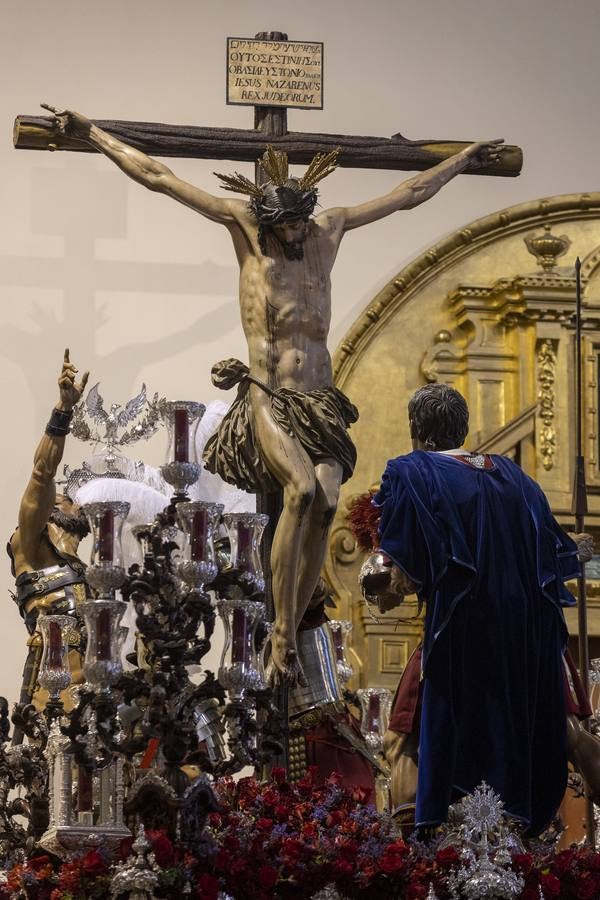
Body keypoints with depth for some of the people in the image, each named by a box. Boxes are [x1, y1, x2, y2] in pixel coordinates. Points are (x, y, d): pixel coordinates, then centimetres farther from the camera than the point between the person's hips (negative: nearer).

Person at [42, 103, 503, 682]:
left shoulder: (330, 229, 15)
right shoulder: (245, 227, 5)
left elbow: (409, 195, 27)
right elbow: (158, 178, 7)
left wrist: (463, 160, 34)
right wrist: (90, 133, 8)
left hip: (320, 404, 4)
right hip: (267, 400, -4)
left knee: (326, 502, -20)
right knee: (302, 489, -29)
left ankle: (289, 634, -11)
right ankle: (282, 631, -19)